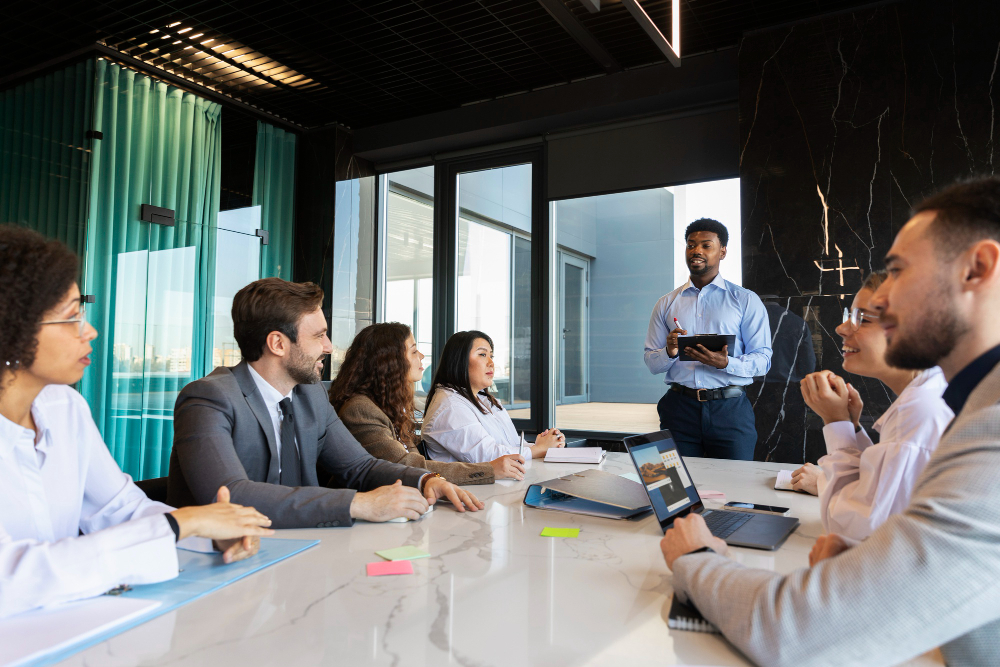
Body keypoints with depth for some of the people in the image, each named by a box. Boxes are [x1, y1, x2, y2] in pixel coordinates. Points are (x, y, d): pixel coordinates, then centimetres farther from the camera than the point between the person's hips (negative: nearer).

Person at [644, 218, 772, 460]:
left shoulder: (746, 301, 7)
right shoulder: (666, 304, 13)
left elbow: (763, 360, -1)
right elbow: (651, 363, 9)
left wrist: (725, 363, -19)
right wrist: (670, 352, -13)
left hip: (730, 408, -1)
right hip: (679, 408, 1)